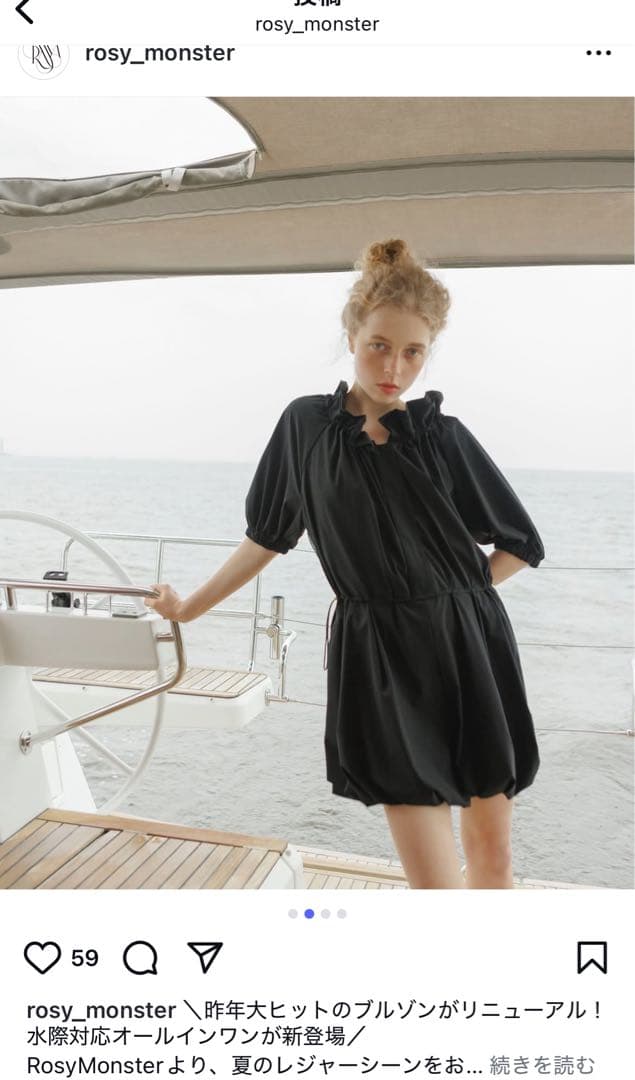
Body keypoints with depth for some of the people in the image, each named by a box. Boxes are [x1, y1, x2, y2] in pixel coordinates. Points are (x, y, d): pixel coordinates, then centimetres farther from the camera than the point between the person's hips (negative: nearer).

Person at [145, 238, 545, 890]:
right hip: (377, 657, -1)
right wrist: (189, 607, 15)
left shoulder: (442, 436, 0)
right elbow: (268, 537, 11)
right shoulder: (305, 425, 1)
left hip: (468, 648, 1)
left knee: (492, 853, 11)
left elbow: (521, 545, 8)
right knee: (433, 880, -3)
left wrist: (454, 595, -1)